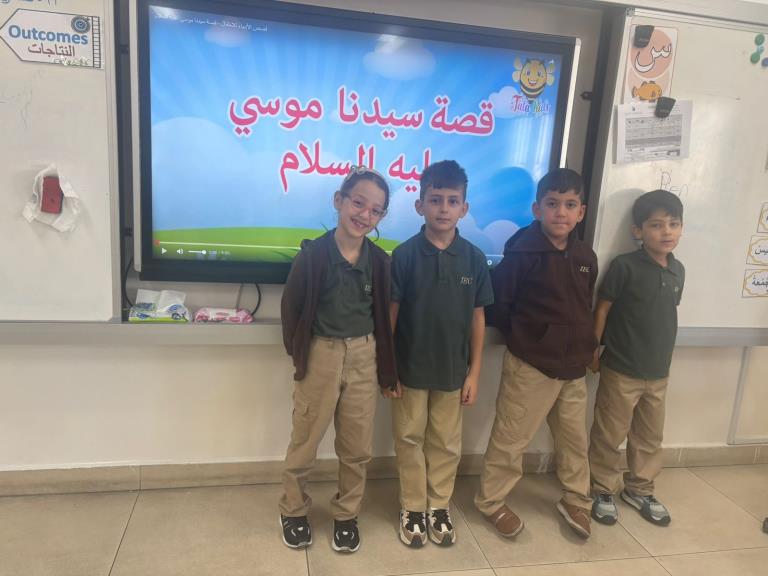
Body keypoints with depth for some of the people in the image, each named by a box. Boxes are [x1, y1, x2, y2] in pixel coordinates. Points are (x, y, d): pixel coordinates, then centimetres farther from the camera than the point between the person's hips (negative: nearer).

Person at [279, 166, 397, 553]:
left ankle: (346, 515, 35)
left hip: (363, 357, 3)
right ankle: (293, 511, 35)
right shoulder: (313, 253, -11)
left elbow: (383, 312, 7)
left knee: (357, 447, 14)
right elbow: (291, 306, -4)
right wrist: (299, 353, -2)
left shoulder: (379, 260, -2)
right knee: (305, 442, 12)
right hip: (320, 356, -3)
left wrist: (386, 364, 7)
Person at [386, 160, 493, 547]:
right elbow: (390, 314, -6)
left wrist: (474, 372, 1)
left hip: (453, 370, 2)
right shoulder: (405, 254, -10)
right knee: (410, 439, 12)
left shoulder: (474, 258, -4)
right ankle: (412, 509, 30)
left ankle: (439, 507, 34)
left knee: (446, 443, 15)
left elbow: (477, 318, 1)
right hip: (409, 368, -2)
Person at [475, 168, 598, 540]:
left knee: (575, 438, 19)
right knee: (510, 438, 5)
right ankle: (490, 502, 24)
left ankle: (576, 501, 40)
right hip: (529, 366, -6)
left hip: (573, 366, 6)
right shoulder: (522, 253, -15)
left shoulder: (586, 257, 5)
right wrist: (524, 337, -3)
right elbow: (497, 306, -11)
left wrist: (585, 344, 6)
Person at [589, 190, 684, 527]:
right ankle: (603, 491, 27)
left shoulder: (677, 270, 3)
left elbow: (668, 314, 12)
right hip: (621, 371, -6)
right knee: (609, 435, 8)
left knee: (650, 437, 19)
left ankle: (639, 489, 38)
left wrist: (663, 357, 13)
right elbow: (602, 309, -9)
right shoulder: (625, 266, -15)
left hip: (658, 372, 6)